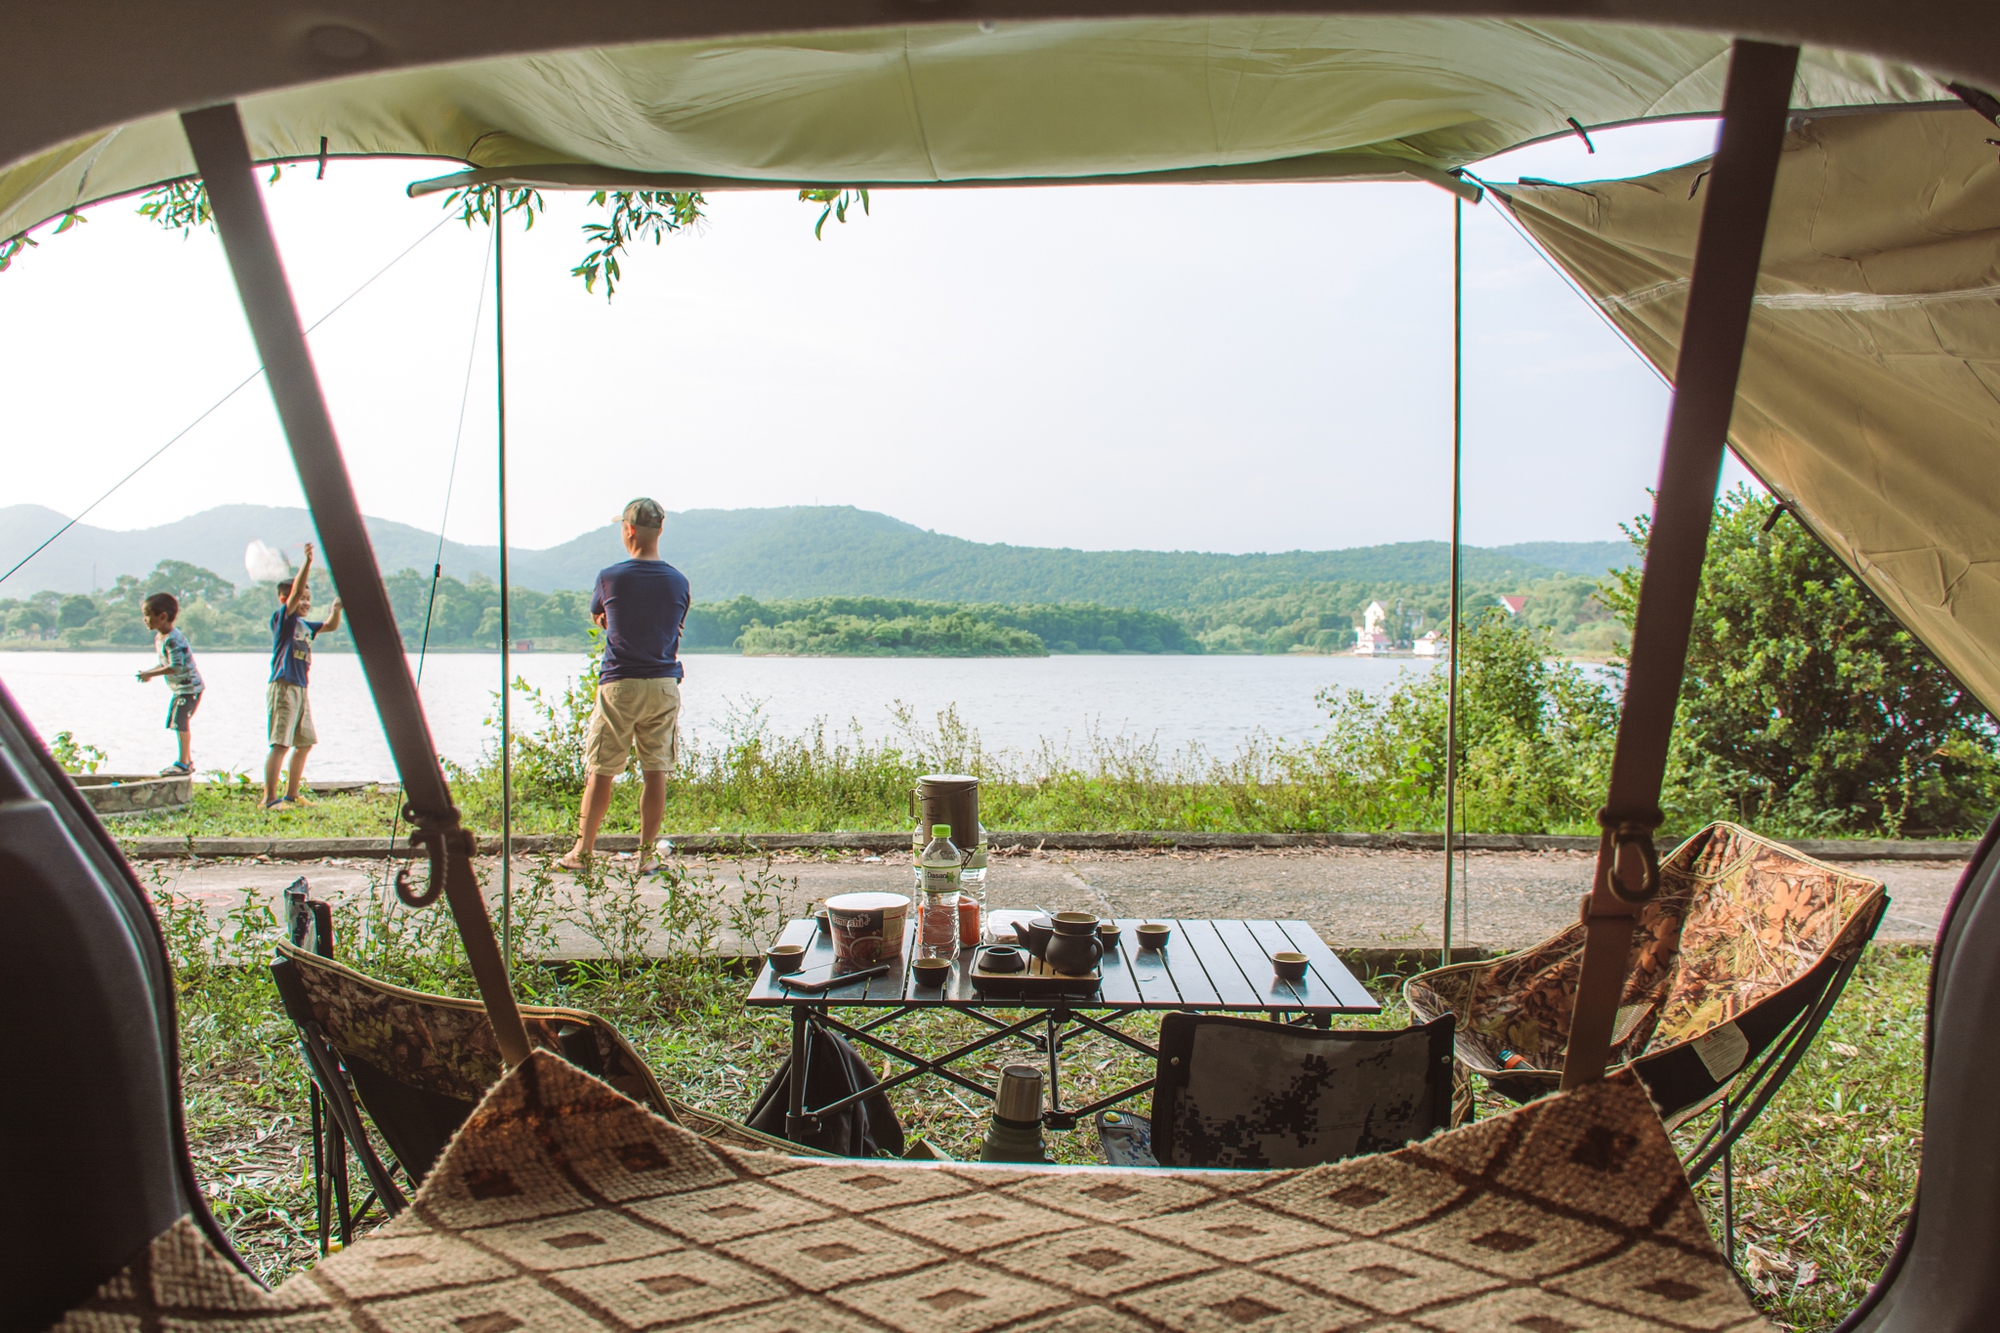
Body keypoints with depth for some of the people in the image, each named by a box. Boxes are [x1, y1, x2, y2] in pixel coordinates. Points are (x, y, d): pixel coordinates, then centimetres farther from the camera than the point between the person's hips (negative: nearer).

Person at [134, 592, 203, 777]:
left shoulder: (173, 640, -22)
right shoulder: (159, 637, 10)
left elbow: (176, 667, -28)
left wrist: (151, 674, -22)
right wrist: (149, 672, 4)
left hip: (188, 686, -10)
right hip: (176, 688, 10)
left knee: (180, 721, -11)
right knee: (178, 723, 13)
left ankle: (183, 763, -7)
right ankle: (187, 761, 22)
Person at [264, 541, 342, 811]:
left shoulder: (305, 625, 16)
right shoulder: (281, 618, -6)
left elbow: (330, 626, 22)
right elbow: (295, 591, -19)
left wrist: (336, 608, 3)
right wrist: (307, 562, -27)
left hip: (300, 689, 9)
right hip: (283, 688, -9)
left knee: (304, 743, 13)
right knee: (281, 744, -12)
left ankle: (291, 795, 21)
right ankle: (270, 799, -11)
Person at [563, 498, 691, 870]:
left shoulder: (610, 578, -6)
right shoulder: (679, 582, 1)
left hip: (619, 685, -2)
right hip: (664, 685, 2)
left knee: (601, 771, 6)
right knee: (655, 772, 5)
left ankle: (583, 851, 12)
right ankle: (646, 854, 7)